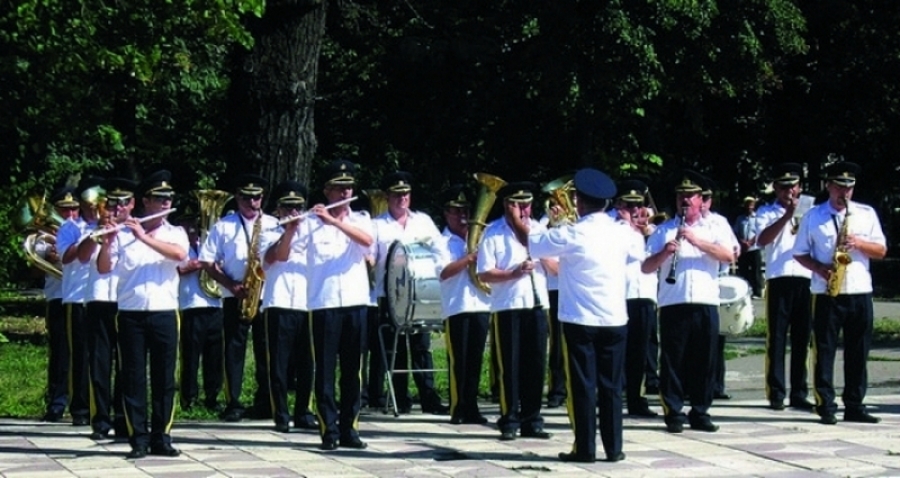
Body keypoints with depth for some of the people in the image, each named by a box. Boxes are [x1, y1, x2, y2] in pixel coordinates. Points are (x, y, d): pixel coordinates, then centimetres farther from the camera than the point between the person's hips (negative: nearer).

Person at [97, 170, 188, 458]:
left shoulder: (175, 233, 8)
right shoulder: (123, 234, 5)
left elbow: (180, 254, -15)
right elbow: (104, 269, 0)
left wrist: (144, 237, -22)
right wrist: (106, 243, -18)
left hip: (164, 313, 1)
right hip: (130, 314, -1)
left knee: (164, 378, 3)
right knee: (133, 378, 0)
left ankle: (161, 438, 10)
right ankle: (138, 440, 5)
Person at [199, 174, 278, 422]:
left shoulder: (273, 225, 11)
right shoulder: (223, 226, 6)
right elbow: (208, 262, 1)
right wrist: (231, 285, -10)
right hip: (234, 298, -1)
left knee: (265, 349, 2)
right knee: (234, 348, -1)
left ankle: (265, 402, 9)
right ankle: (233, 404, 2)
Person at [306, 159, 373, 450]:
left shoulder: (360, 219, 10)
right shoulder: (312, 222, 3)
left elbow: (366, 240, -13)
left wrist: (334, 221, -24)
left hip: (356, 303, 2)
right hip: (324, 303, -2)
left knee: (353, 369, 5)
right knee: (325, 369, -2)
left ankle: (349, 428, 11)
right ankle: (329, 430, 1)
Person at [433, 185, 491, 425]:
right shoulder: (442, 242, 1)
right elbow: (444, 272, -13)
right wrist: (469, 258, -18)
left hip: (481, 305, 5)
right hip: (457, 307, -5)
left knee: (475, 360, 7)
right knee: (459, 360, -3)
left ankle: (471, 408, 13)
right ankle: (458, 409, 3)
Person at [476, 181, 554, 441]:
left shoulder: (538, 229, 11)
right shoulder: (493, 232, -1)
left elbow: (556, 268, 9)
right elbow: (484, 275, -7)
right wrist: (514, 273, -20)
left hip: (537, 303, 4)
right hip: (507, 306, -4)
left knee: (536, 364, 5)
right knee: (510, 365, -1)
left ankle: (532, 420, 14)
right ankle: (509, 422, 7)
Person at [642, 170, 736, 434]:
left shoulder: (716, 227, 11)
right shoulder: (664, 230, 9)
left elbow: (728, 256, -7)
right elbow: (645, 268, 3)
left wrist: (697, 241, -15)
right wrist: (665, 252, -16)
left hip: (706, 303, 1)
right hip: (673, 304, -1)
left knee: (704, 361, 4)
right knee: (673, 360, 0)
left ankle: (700, 412, 13)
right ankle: (674, 414, 5)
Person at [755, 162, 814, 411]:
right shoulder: (767, 212, 8)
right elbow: (762, 240, -9)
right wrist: (787, 216, -15)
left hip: (806, 280, 3)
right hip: (779, 280, -3)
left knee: (802, 339, 4)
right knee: (777, 338, -2)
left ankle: (799, 394, 10)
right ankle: (776, 394, 1)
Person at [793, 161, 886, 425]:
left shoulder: (867, 213, 9)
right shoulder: (813, 216, 5)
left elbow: (881, 250, 8)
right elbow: (799, 253, 6)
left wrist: (859, 243, -11)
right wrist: (820, 268, -10)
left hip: (860, 292, 2)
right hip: (826, 293, -2)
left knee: (858, 353, 5)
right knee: (824, 351, -3)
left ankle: (854, 406, 11)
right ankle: (826, 407, 1)